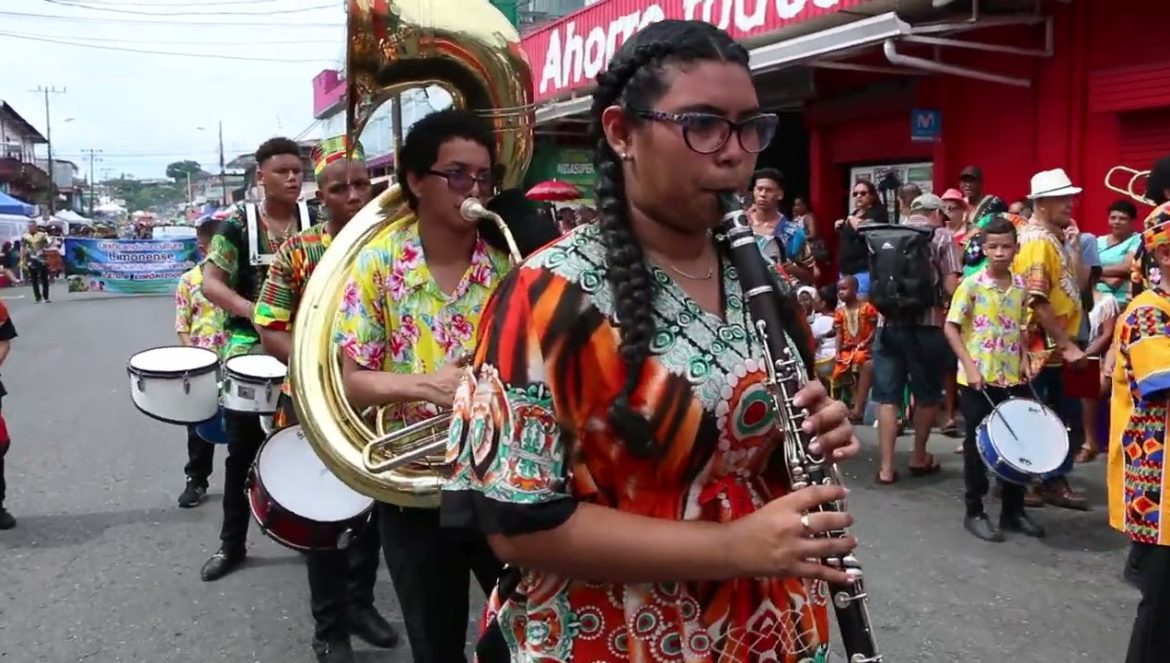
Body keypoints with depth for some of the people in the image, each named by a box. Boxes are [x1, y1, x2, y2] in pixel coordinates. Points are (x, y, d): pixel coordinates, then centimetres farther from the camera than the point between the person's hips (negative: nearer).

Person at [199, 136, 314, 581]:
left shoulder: (317, 224, 3)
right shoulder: (238, 224, -3)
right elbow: (210, 283, -9)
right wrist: (250, 309, -26)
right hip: (248, 350, -1)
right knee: (242, 451, 8)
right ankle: (232, 543, 22)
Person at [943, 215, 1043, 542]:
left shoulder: (1021, 286, 5)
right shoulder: (971, 285, -10)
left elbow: (1021, 328, 16)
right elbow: (951, 327, -9)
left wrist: (1023, 359, 2)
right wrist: (969, 366, -16)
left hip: (1012, 378, 5)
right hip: (977, 379, -5)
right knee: (978, 445, 5)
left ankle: (1013, 510, 25)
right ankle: (974, 512, 16)